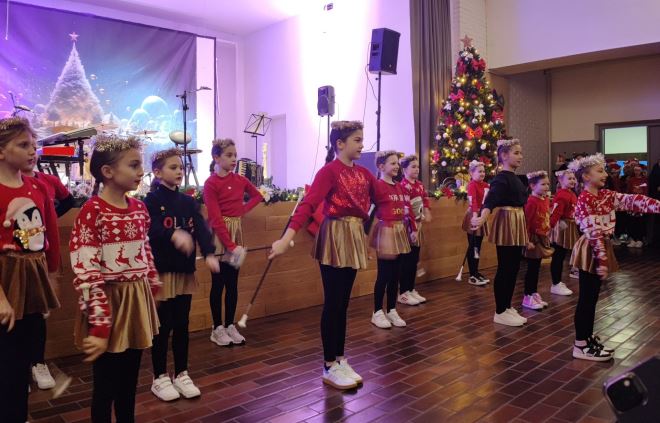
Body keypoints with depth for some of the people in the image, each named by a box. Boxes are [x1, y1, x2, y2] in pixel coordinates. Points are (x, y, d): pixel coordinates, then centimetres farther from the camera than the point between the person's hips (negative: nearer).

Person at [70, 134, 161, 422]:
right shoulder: (92, 211, -16)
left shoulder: (139, 208, 5)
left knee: (129, 382, 18)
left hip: (138, 302, 6)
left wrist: (152, 295, 16)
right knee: (105, 385, 9)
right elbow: (86, 274, -19)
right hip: (109, 303, -6)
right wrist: (99, 323, -21)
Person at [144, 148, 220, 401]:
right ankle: (160, 378, 20)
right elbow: (151, 229, -23)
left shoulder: (188, 202, 9)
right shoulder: (151, 201, -7)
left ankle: (181, 374, 26)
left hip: (185, 270, 5)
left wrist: (209, 254, -21)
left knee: (182, 324, 13)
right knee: (163, 326, 4)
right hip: (161, 271, -5)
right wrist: (174, 235, -43)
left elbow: (201, 228, -3)